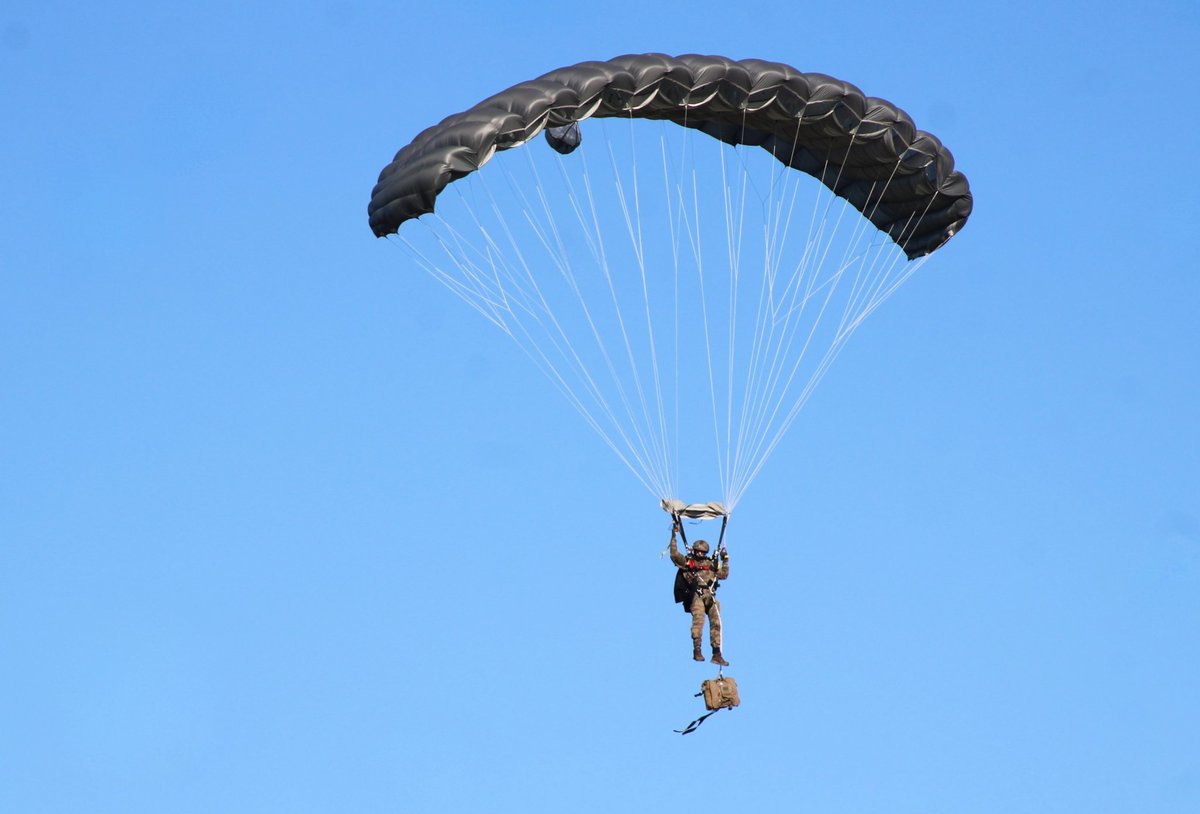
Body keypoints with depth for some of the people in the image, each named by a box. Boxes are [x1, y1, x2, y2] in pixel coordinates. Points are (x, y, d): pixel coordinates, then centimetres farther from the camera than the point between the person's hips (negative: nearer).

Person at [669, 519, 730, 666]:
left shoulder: (711, 564, 27)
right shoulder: (687, 562, 14)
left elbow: (723, 575, 30)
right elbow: (674, 554, 3)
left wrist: (725, 560, 23)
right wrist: (674, 535, 3)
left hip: (710, 597, 5)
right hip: (696, 597, -5)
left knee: (716, 623, -1)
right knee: (698, 619, -23)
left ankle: (717, 654, 3)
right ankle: (697, 650, -24)